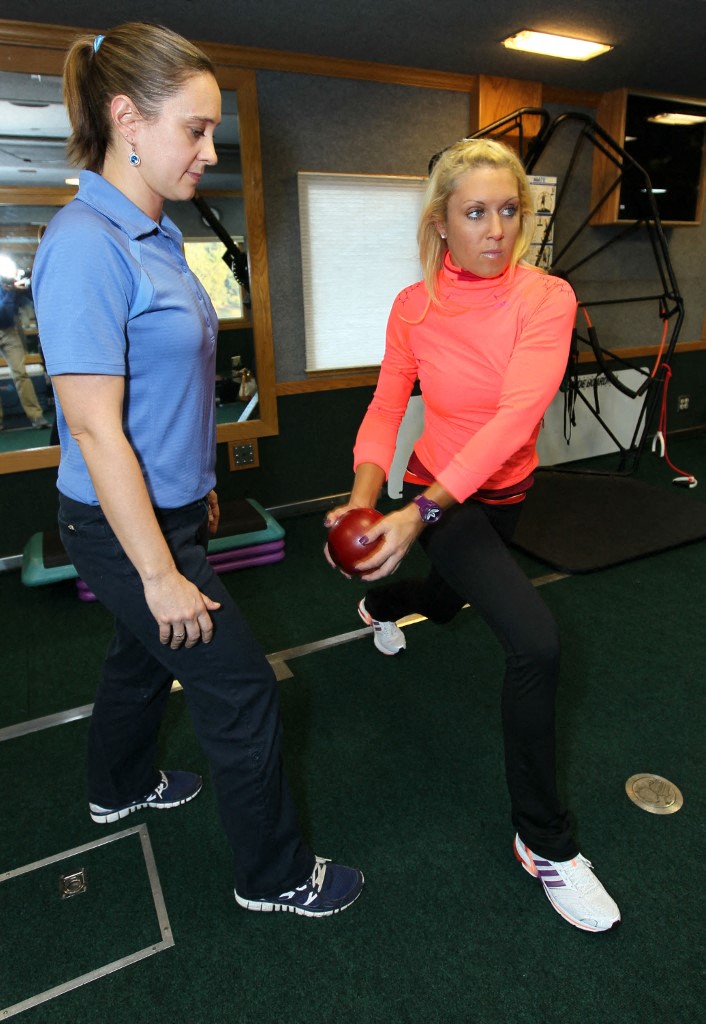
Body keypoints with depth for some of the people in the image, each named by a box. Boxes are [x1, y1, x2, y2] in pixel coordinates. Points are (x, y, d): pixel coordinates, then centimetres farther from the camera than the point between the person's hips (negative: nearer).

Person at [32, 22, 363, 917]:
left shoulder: (153, 236, 7)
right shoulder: (86, 245, -21)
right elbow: (95, 430, -23)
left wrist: (198, 490, 19)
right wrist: (160, 574, -19)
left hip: (163, 507, 9)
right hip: (126, 528, -9)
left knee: (144, 655, 26)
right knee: (241, 693, 2)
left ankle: (119, 788, 54)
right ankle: (273, 875, 27)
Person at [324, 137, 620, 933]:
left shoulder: (547, 298, -15)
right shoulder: (413, 306, -11)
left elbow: (514, 416, -28)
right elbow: (386, 407, -10)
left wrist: (422, 512, -38)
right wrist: (362, 500, -28)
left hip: (500, 491, 3)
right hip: (435, 492, -3)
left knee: (448, 600, 31)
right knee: (534, 640, -23)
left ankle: (381, 604, 69)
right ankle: (544, 842, -1)